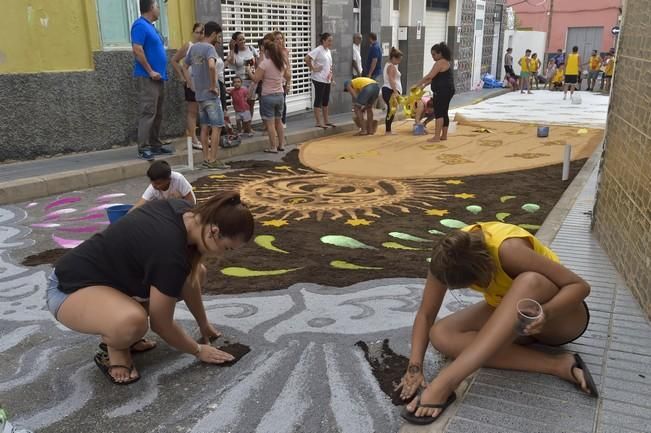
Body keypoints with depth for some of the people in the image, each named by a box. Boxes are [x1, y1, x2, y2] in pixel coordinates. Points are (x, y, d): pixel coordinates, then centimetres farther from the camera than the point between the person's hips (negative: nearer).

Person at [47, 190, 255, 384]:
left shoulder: (185, 214, -10)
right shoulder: (171, 254, -34)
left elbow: (188, 279, 1)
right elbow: (162, 324, -21)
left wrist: (203, 324, 8)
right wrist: (199, 350, -5)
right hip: (69, 288, -9)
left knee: (197, 272, 6)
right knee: (132, 322, -41)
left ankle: (121, 333, 11)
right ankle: (114, 348, -4)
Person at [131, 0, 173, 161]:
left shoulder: (150, 26, 19)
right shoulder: (140, 25, -11)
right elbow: (137, 50, -20)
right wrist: (150, 71, -18)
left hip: (158, 77, 10)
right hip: (148, 77, -10)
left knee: (157, 113, 11)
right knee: (148, 112, -12)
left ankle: (156, 144, 18)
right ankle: (143, 148, -11)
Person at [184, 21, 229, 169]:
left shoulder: (193, 48, 12)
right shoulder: (209, 48, -13)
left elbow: (184, 67, 20)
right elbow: (211, 66, -32)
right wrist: (213, 86, -22)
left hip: (199, 94, 8)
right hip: (210, 95, -8)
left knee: (205, 126, 11)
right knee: (217, 126, -4)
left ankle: (206, 158, 14)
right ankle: (213, 160, -4)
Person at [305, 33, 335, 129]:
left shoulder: (328, 51, 13)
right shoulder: (318, 50, -12)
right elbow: (307, 58, -22)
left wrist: (330, 73, 6)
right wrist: (313, 68, -16)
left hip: (327, 80, 9)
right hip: (319, 79, -8)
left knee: (326, 100, 14)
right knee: (319, 100, -4)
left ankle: (326, 121, 23)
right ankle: (318, 122, 0)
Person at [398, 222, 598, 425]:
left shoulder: (509, 249, -34)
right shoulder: (450, 256, -21)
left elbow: (580, 285, -26)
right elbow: (425, 314, -15)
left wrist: (546, 313, -44)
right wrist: (415, 366, -27)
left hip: (559, 317, -4)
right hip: (508, 313, 5)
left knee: (530, 281, -39)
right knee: (441, 335, -22)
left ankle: (446, 382, -41)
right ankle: (558, 364, -24)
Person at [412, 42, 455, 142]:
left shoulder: (440, 63, -14)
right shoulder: (446, 62, 18)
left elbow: (429, 76, -20)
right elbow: (434, 77, 20)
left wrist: (417, 85, -13)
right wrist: (424, 85, 15)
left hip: (442, 91, -10)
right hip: (447, 90, 10)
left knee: (438, 113, -9)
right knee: (444, 113, 13)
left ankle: (436, 137, -10)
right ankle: (444, 135, 18)